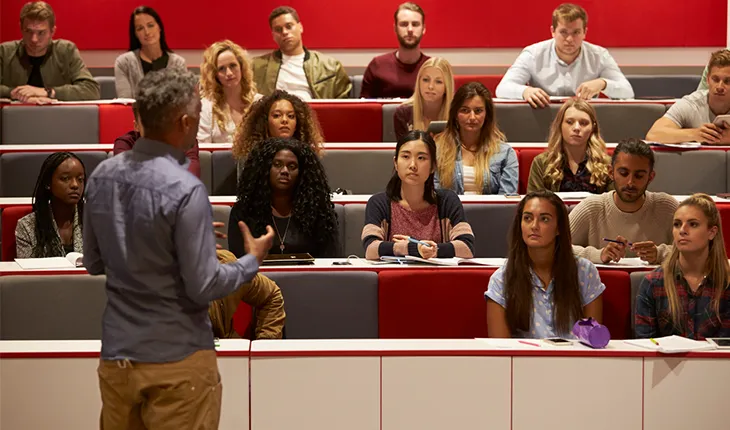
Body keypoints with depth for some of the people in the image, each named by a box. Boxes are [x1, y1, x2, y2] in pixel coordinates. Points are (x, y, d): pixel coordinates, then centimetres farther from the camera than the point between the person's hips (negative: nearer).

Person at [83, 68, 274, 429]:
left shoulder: (101, 176, 0)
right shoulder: (185, 190, -20)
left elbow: (94, 263, 11)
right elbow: (203, 288, -17)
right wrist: (252, 260, -1)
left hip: (116, 354, 6)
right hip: (176, 359, -6)